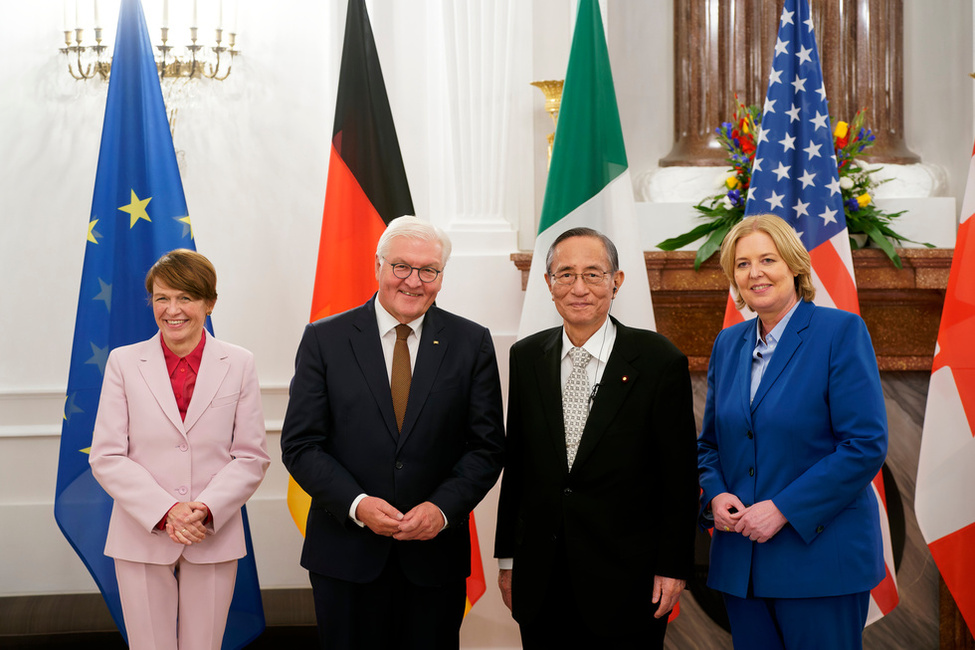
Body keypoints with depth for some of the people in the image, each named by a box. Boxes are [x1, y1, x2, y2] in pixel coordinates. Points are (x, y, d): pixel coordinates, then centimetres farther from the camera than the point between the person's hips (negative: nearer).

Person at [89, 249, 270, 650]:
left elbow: (252, 457, 0)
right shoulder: (124, 363, 2)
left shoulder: (238, 365, 3)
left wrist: (205, 510, -15)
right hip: (142, 538, 0)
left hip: (213, 538, 0)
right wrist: (166, 511, -15)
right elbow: (106, 457, -2)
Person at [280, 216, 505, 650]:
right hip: (346, 554, 0)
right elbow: (300, 444, -2)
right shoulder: (325, 339, 0)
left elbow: (486, 445, 2)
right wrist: (357, 504, -15)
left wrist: (443, 507, -14)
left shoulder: (471, 344, 3)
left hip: (435, 554, 1)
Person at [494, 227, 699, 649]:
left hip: (626, 583, -3)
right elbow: (515, 464, 9)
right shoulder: (526, 358, 5)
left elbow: (680, 476, -5)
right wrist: (507, 557, 9)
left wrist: (673, 567, -6)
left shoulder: (660, 361, -7)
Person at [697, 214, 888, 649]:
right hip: (741, 563, 5)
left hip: (821, 560, -5)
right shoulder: (728, 343, 11)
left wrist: (783, 509, -17)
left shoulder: (841, 332, -7)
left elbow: (866, 445, -13)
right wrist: (715, 495, -3)